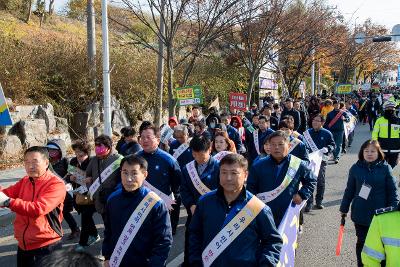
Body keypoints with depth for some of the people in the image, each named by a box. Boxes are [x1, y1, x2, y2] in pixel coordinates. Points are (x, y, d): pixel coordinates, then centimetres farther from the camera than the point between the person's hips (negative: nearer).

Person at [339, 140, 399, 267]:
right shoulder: (356, 168, -3)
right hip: (360, 214, 1)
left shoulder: (385, 168, -7)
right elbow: (350, 190, 4)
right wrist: (344, 208, 8)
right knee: (361, 242, 12)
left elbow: (392, 191, -3)